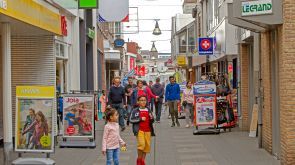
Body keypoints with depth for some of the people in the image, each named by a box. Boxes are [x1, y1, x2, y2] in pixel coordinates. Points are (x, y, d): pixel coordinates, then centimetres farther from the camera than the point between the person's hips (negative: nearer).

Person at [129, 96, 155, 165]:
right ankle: (139, 159, 4)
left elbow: (152, 121, 16)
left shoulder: (148, 110, 10)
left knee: (147, 146, 4)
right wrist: (140, 119, -15)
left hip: (148, 131, 4)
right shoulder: (135, 110, -1)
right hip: (140, 130, -4)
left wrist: (152, 118, -7)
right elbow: (131, 120, -6)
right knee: (141, 144, -18)